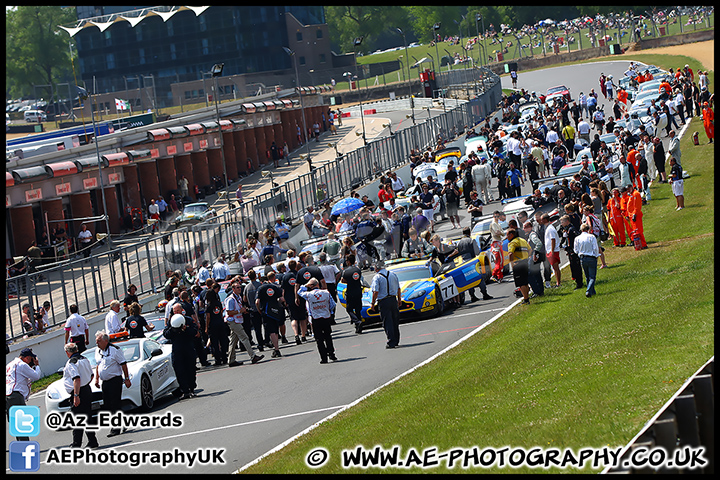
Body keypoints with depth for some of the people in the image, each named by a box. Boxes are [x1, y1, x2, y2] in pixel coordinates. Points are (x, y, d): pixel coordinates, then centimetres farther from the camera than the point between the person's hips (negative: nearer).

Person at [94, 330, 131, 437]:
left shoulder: (115, 350, -11)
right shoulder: (98, 352, 12)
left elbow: (123, 364, -9)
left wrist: (127, 379, -11)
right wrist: (97, 379, 19)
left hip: (115, 380, -8)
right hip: (105, 382, 8)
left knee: (114, 405, -10)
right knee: (107, 406, 5)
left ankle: (116, 428, -9)